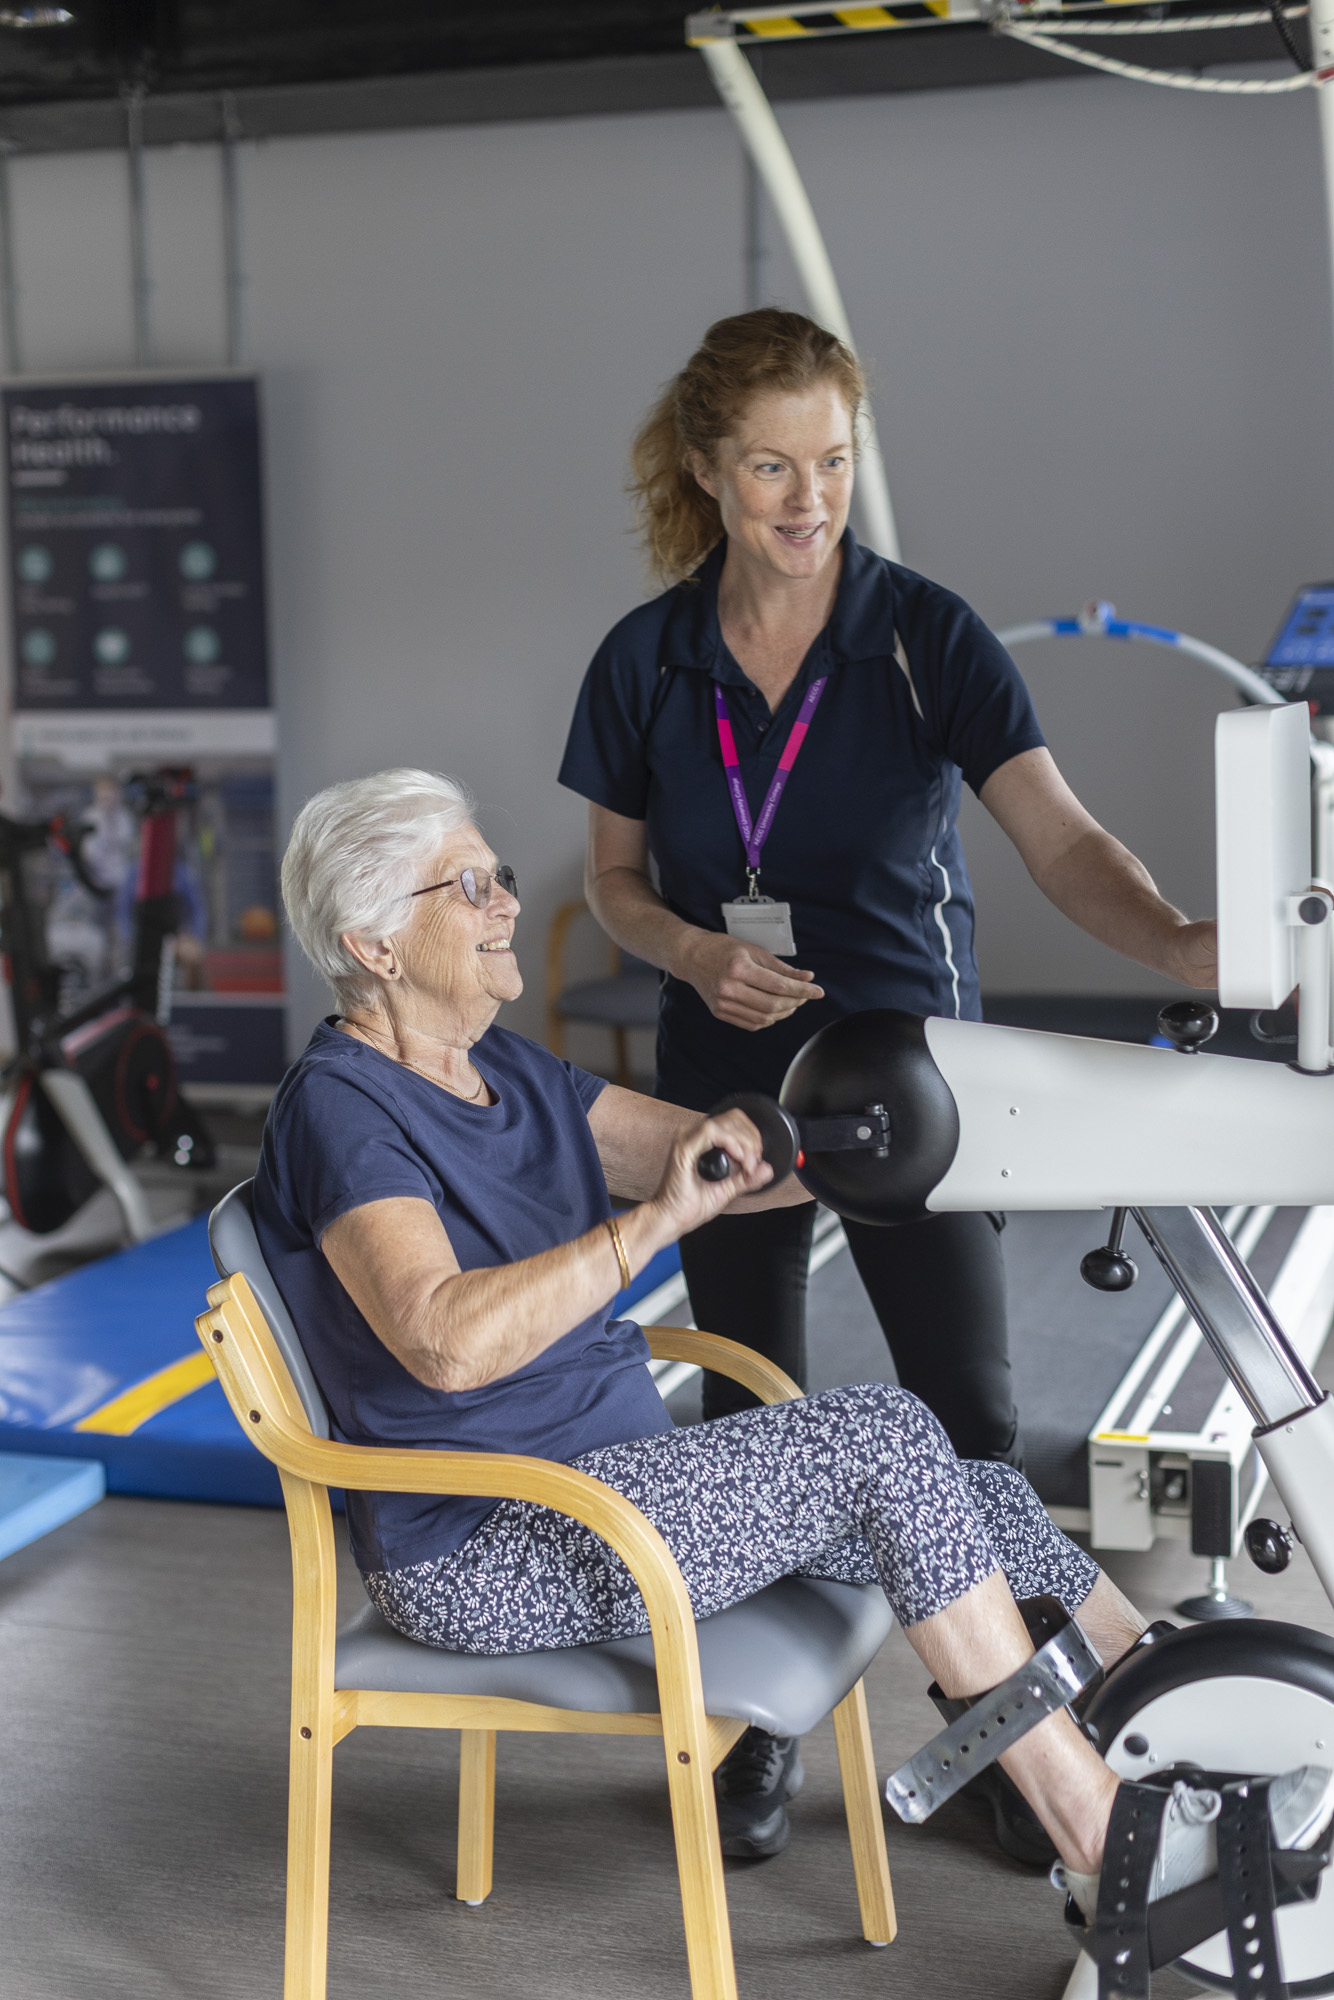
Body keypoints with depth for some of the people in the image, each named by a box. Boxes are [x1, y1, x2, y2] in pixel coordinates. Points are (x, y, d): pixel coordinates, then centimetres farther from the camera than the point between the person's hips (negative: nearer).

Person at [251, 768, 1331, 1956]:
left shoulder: (503, 1072, 13)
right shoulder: (340, 1109, -15)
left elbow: (728, 1158, 9)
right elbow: (445, 1340, -31)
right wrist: (655, 1224, -34)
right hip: (485, 1556, -9)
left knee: (975, 1499, -5)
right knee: (882, 1438, -20)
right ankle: (1110, 1848, -13)